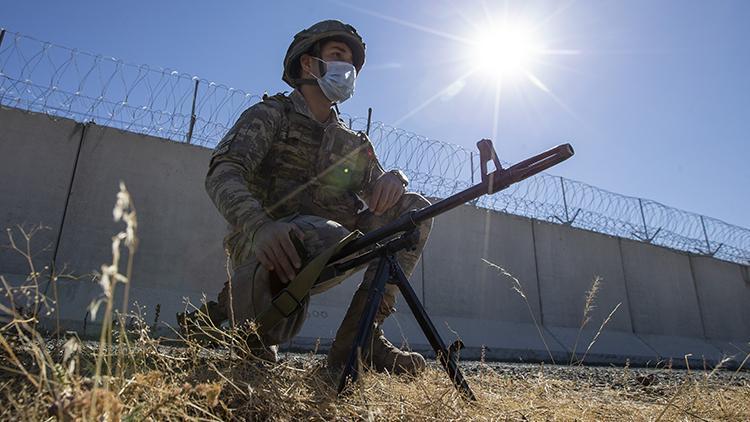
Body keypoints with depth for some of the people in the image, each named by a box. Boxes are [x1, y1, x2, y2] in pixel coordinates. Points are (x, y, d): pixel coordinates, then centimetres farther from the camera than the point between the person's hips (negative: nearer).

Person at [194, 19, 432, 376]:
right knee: (334, 242, -38)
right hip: (270, 242, -6)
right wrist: (258, 225, -34)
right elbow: (222, 173, -12)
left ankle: (358, 336, -12)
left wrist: (392, 179, -15)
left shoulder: (353, 142, 22)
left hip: (325, 241, 6)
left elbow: (377, 185, 12)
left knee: (413, 207, -6)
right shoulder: (270, 114, 5)